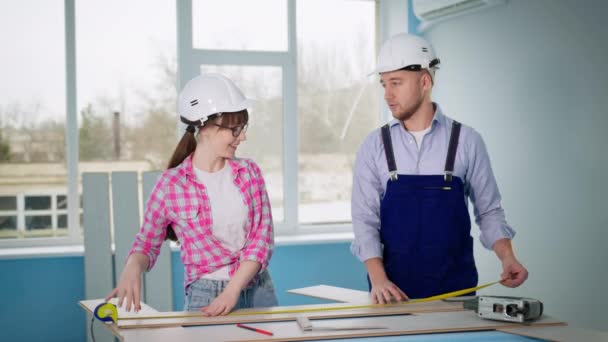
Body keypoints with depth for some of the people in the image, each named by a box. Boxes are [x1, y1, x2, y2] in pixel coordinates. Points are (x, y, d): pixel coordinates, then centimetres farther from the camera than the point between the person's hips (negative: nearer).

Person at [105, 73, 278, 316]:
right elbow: (147, 243, -1)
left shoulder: (249, 172, 0)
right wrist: (133, 268, -23)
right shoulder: (171, 184, -10)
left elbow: (262, 238, -4)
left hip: (259, 292, 3)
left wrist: (232, 291, -16)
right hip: (205, 297, -3)